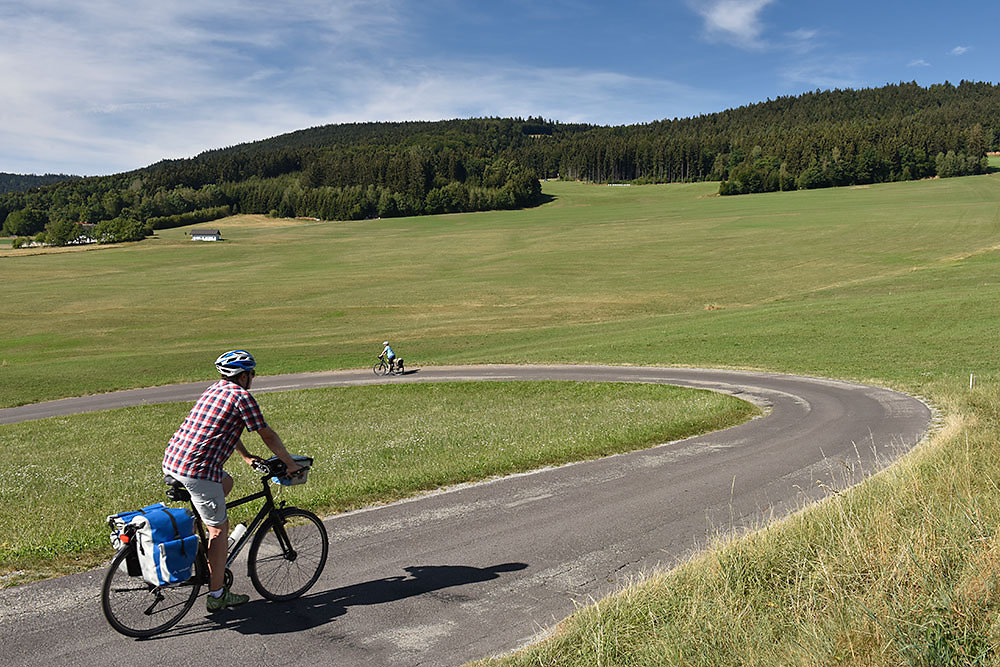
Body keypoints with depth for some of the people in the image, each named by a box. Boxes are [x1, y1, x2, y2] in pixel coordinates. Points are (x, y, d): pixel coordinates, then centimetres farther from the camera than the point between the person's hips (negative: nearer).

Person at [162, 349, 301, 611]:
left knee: (226, 482, 31)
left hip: (170, 461, 9)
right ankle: (217, 596, 11)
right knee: (219, 528, 4)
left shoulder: (214, 390, 19)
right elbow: (267, 435, -1)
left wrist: (247, 457, 38)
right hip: (197, 471, -9)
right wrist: (290, 463, 12)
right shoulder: (242, 396, -7)